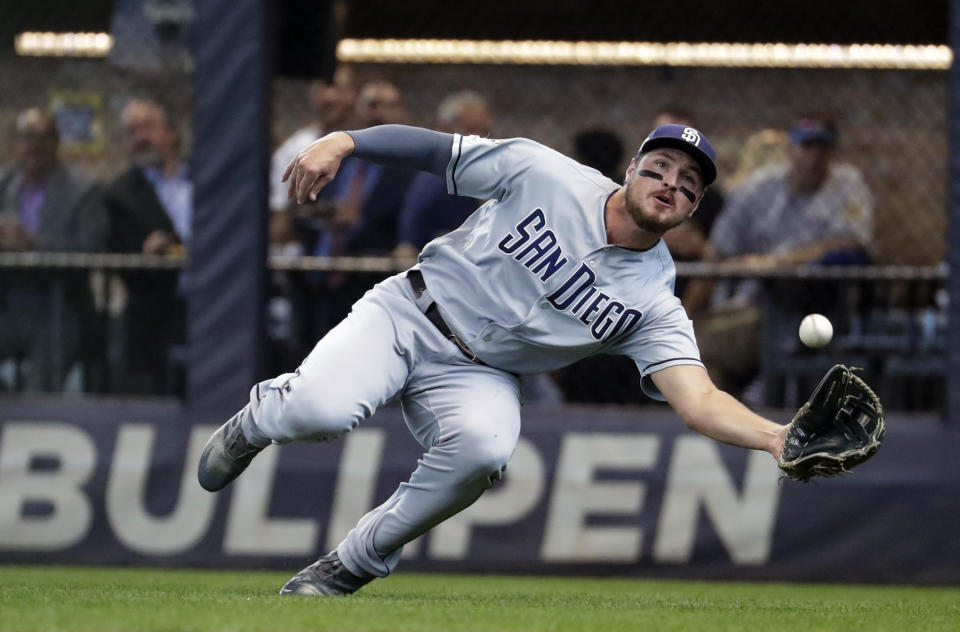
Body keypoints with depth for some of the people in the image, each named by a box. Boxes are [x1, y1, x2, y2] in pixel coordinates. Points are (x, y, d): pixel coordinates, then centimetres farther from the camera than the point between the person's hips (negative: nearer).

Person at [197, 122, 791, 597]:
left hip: (476, 377, 1)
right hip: (405, 316, -1)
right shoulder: (544, 173, -9)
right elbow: (436, 149, -3)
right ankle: (260, 417, 9)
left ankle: (352, 564, -13)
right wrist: (341, 142, -18)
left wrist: (776, 437, -38)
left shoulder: (654, 300, -9)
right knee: (324, 408, -32)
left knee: (485, 445, -36)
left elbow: (699, 401, -19)